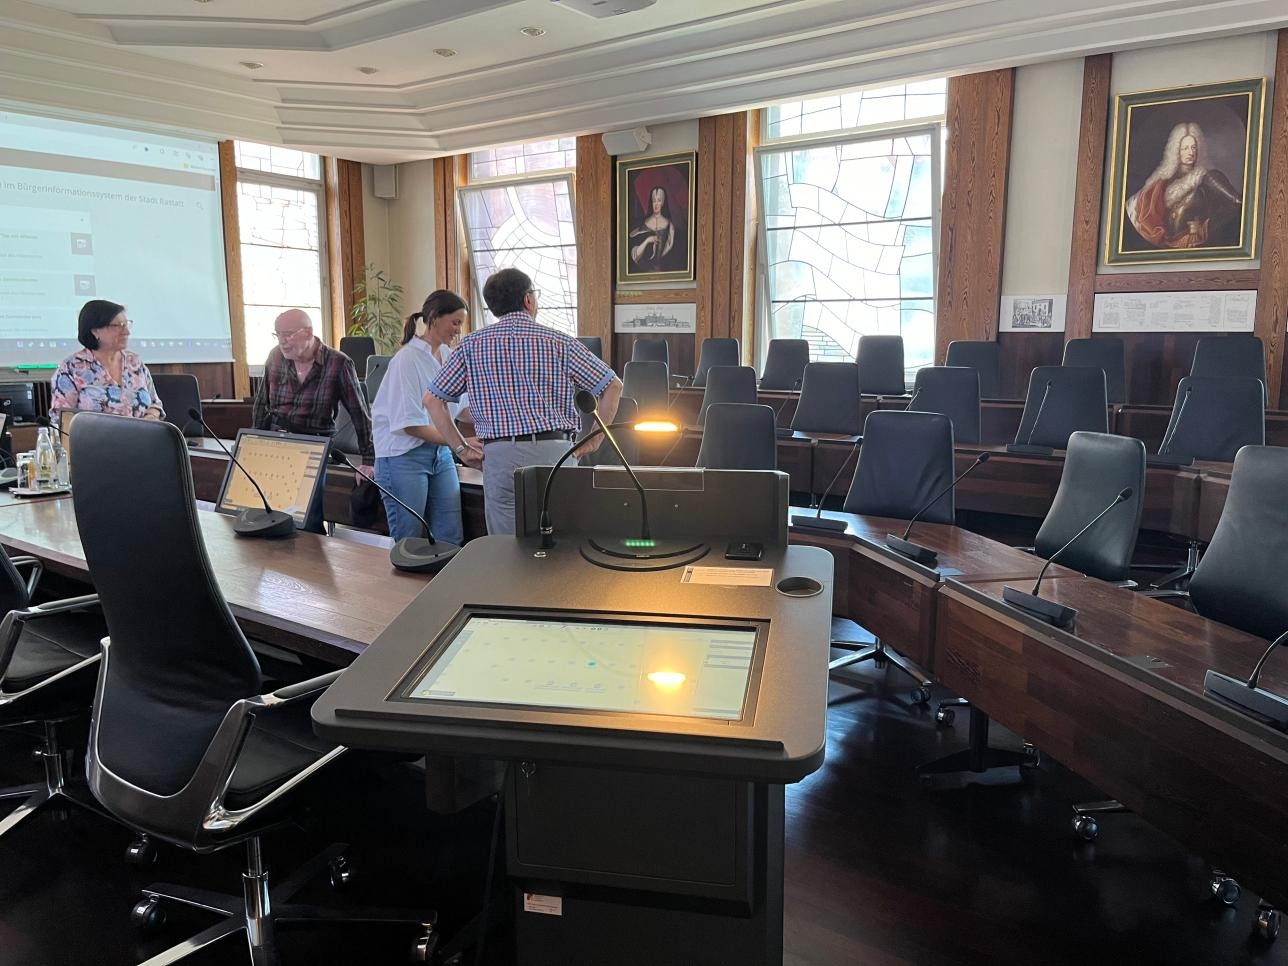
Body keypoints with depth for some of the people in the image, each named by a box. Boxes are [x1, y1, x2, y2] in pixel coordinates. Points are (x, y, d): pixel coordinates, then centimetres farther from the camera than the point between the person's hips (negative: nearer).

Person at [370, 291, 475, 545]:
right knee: (408, 543, 2)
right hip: (405, 455, -7)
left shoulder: (448, 355, 7)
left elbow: (458, 408, 14)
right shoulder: (408, 359, -15)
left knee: (451, 539, 6)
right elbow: (411, 425, -18)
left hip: (440, 452, 7)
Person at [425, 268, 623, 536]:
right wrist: (594, 439, 11)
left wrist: (461, 448, 11)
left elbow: (432, 399, 9)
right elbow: (613, 386, 4)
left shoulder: (472, 345, 9)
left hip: (501, 455, 1)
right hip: (555, 451, 0)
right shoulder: (559, 342, 5)